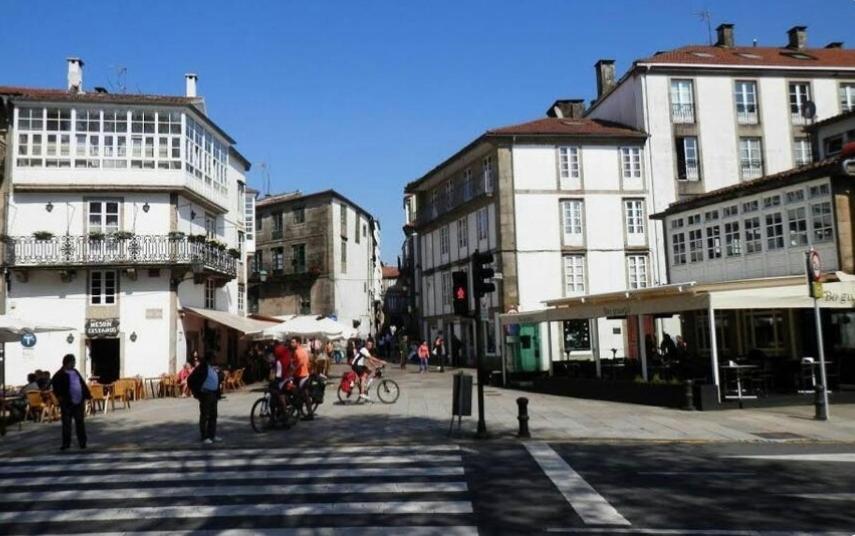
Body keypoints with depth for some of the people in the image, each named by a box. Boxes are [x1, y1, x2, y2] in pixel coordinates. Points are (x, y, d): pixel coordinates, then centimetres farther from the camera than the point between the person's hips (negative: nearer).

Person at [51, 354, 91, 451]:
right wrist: (59, 396, -16)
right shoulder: (60, 374, -5)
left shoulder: (75, 372, 13)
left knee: (80, 422, 9)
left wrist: (87, 395, 10)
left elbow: (83, 384, 16)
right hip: (67, 403, -5)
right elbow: (54, 384, -12)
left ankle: (82, 442, 16)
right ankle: (66, 443, 10)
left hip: (79, 402, 5)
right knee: (66, 424, 3)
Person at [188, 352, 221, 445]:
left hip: (213, 394, 8)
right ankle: (205, 437, 4)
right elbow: (190, 380, -15)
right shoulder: (202, 367, -13)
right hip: (205, 394, -8)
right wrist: (196, 393, -13)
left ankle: (212, 435, 22)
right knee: (205, 416, -1)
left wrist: (218, 394, 14)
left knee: (213, 416, 13)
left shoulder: (214, 368, 12)